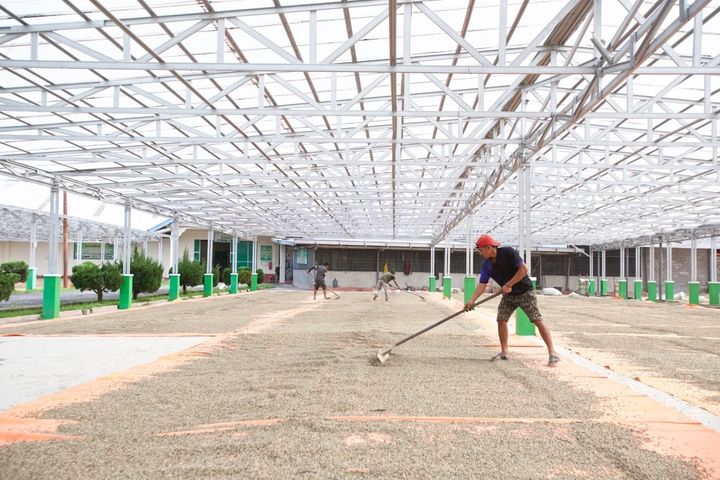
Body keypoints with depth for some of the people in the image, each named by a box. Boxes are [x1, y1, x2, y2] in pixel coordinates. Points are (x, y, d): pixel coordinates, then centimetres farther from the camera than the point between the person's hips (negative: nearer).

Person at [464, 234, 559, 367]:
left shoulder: (508, 252, -21)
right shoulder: (486, 264, -2)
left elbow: (524, 269, -25)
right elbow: (482, 284, -5)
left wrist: (509, 285, -24)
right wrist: (472, 300, -17)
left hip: (525, 292, -6)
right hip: (508, 295, 7)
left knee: (538, 320, -10)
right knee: (501, 319, -1)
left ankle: (552, 353, -6)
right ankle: (504, 352, 12)